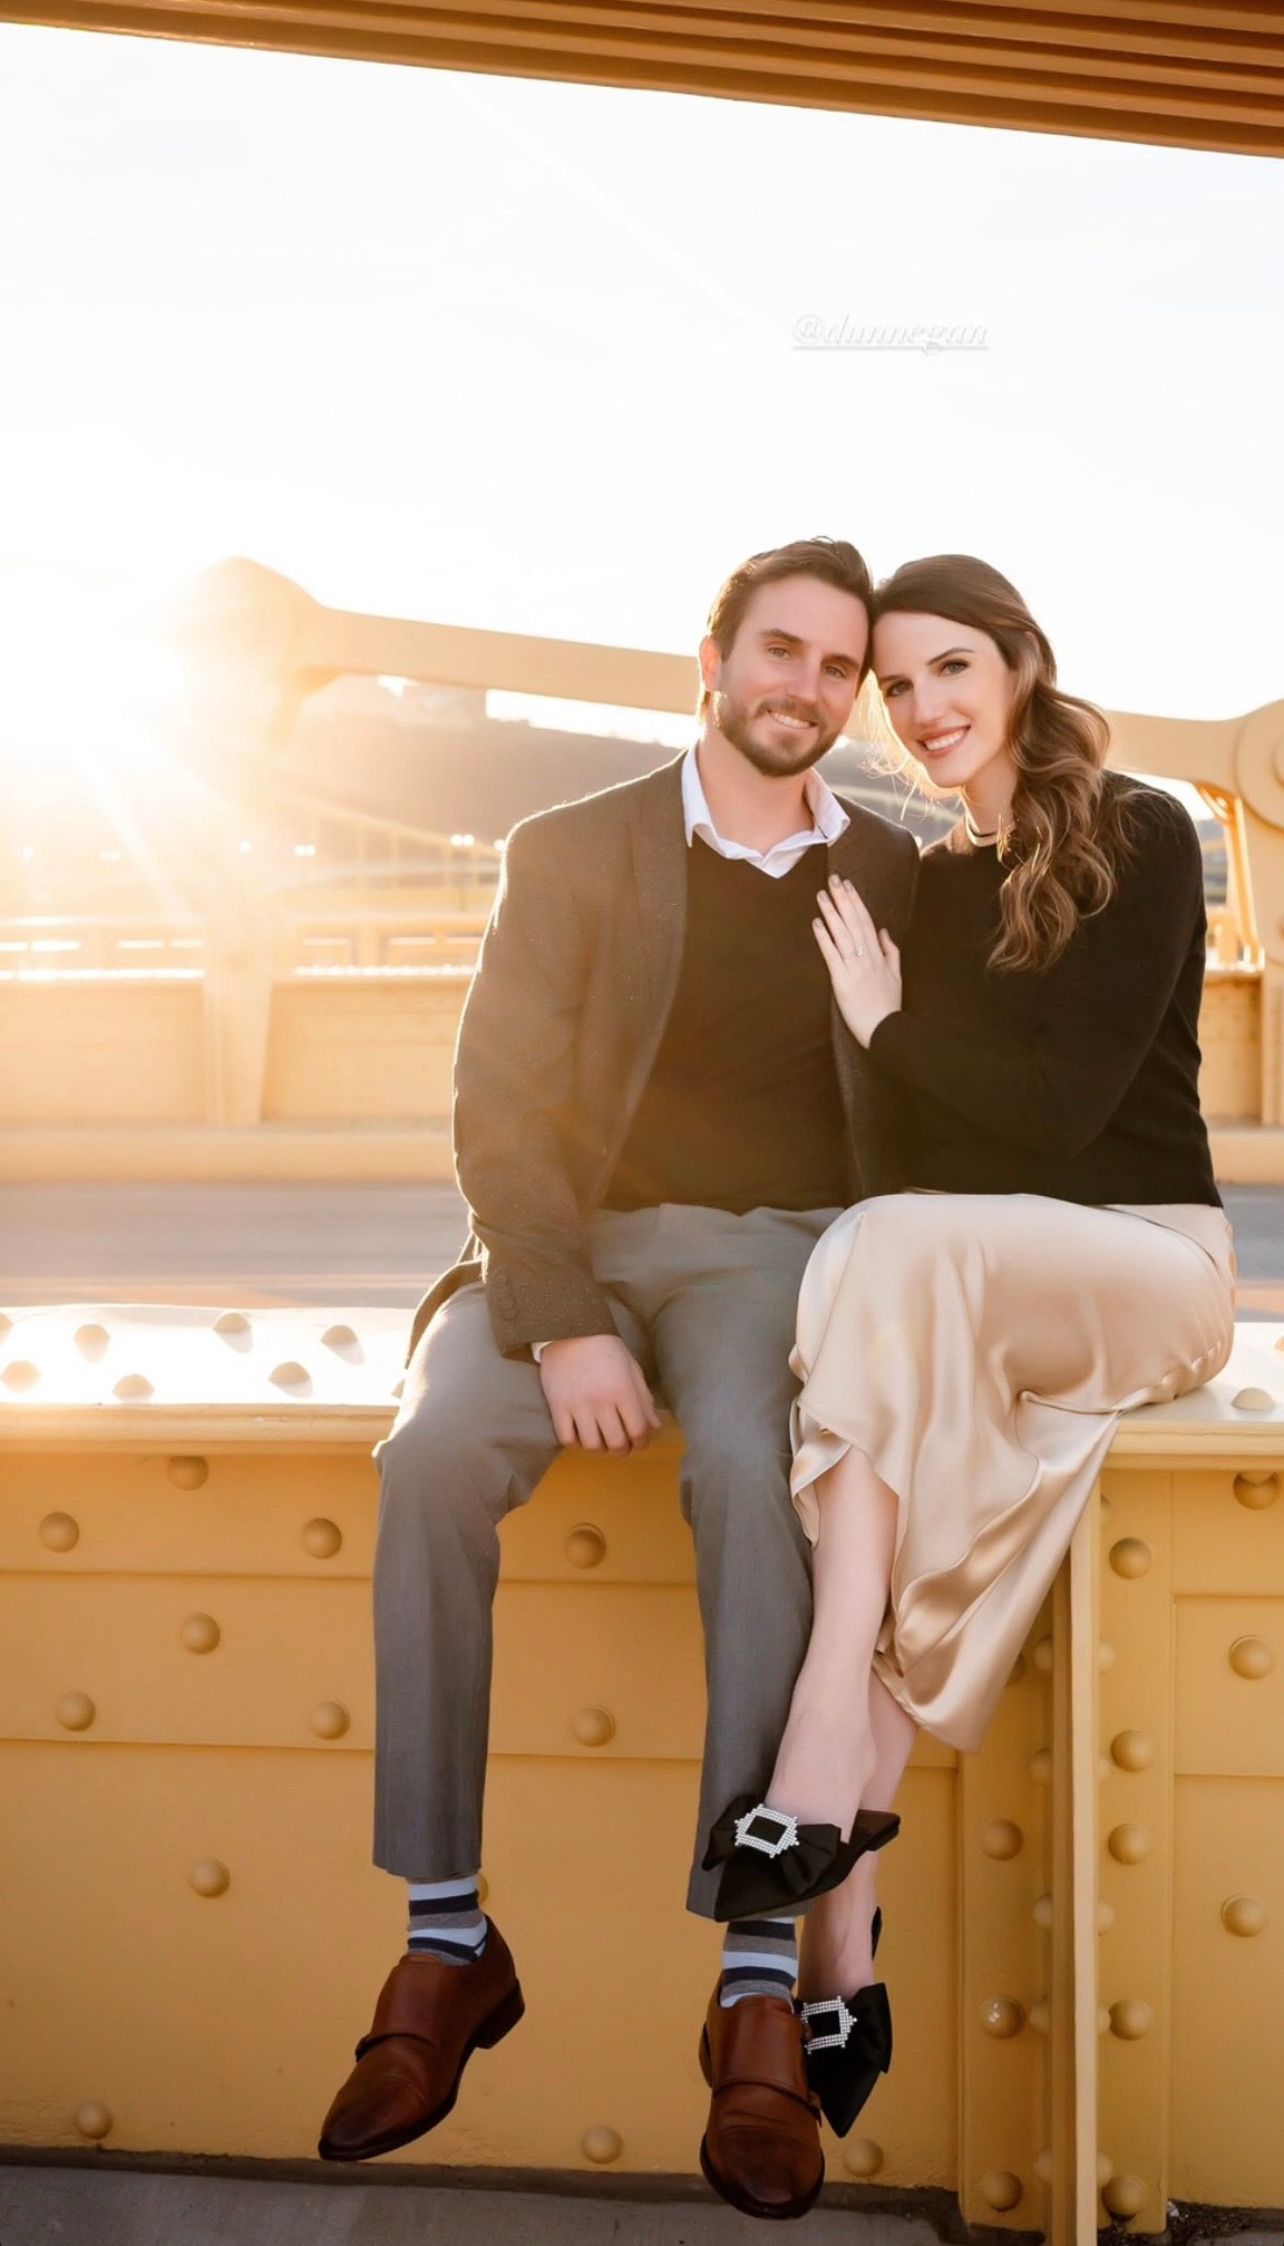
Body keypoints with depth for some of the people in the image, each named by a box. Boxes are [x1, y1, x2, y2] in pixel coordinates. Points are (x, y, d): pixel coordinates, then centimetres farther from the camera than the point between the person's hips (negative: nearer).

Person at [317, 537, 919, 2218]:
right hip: (576, 1246, 0)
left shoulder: (901, 881, 13)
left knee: (756, 1474, -35)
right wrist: (561, 1325, -19)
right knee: (436, 1454, -32)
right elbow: (501, 1107, -4)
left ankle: (762, 1985, -34)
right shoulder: (570, 855, 7)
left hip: (782, 1254, 0)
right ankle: (446, 1941, -24)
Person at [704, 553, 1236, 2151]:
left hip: (1147, 1259, -5)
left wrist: (887, 1025, -5)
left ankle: (824, 1770, -40)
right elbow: (923, 1131, 14)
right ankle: (838, 1968, -34)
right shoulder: (929, 883, 15)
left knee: (892, 1247, -35)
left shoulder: (1141, 841, -2)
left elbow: (1061, 1105, -11)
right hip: (972, 1284, 5)